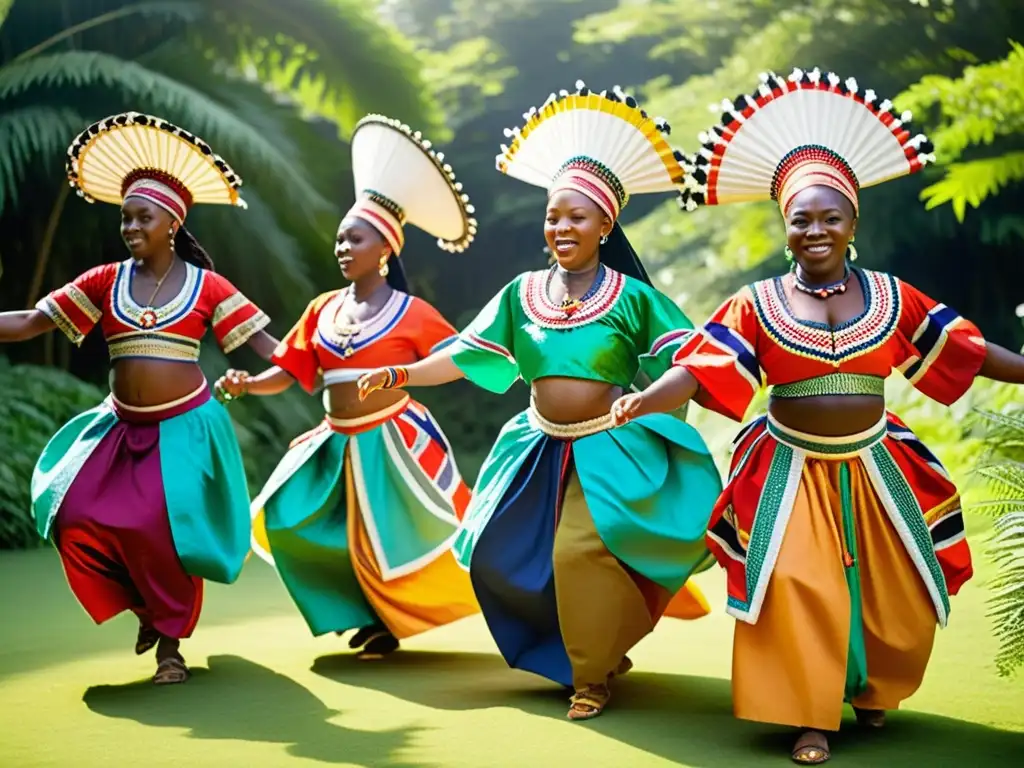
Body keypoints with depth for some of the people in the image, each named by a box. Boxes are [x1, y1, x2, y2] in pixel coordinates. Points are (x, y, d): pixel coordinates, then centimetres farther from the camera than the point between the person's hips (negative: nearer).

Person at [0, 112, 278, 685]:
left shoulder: (206, 285, -3)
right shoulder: (106, 282, 2)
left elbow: (265, 345, -6)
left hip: (184, 428, -3)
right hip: (122, 428, 3)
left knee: (163, 530, -11)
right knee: (77, 518, -10)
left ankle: (171, 642, 14)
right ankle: (144, 606, 17)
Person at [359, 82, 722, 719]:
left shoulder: (632, 297, -8)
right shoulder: (523, 294, 2)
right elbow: (465, 355, 2)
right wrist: (405, 373, -8)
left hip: (613, 449, -5)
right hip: (543, 449, 5)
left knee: (580, 551, -19)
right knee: (500, 553, 7)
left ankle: (594, 673, 7)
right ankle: (599, 648, 28)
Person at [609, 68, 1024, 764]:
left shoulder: (891, 297, 0)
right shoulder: (758, 304, -4)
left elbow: (965, 350, 3)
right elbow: (701, 369, -14)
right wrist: (644, 401, -31)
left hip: (872, 467, 2)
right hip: (792, 470, -2)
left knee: (896, 591, 8)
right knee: (798, 588, -10)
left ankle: (872, 688, 35)